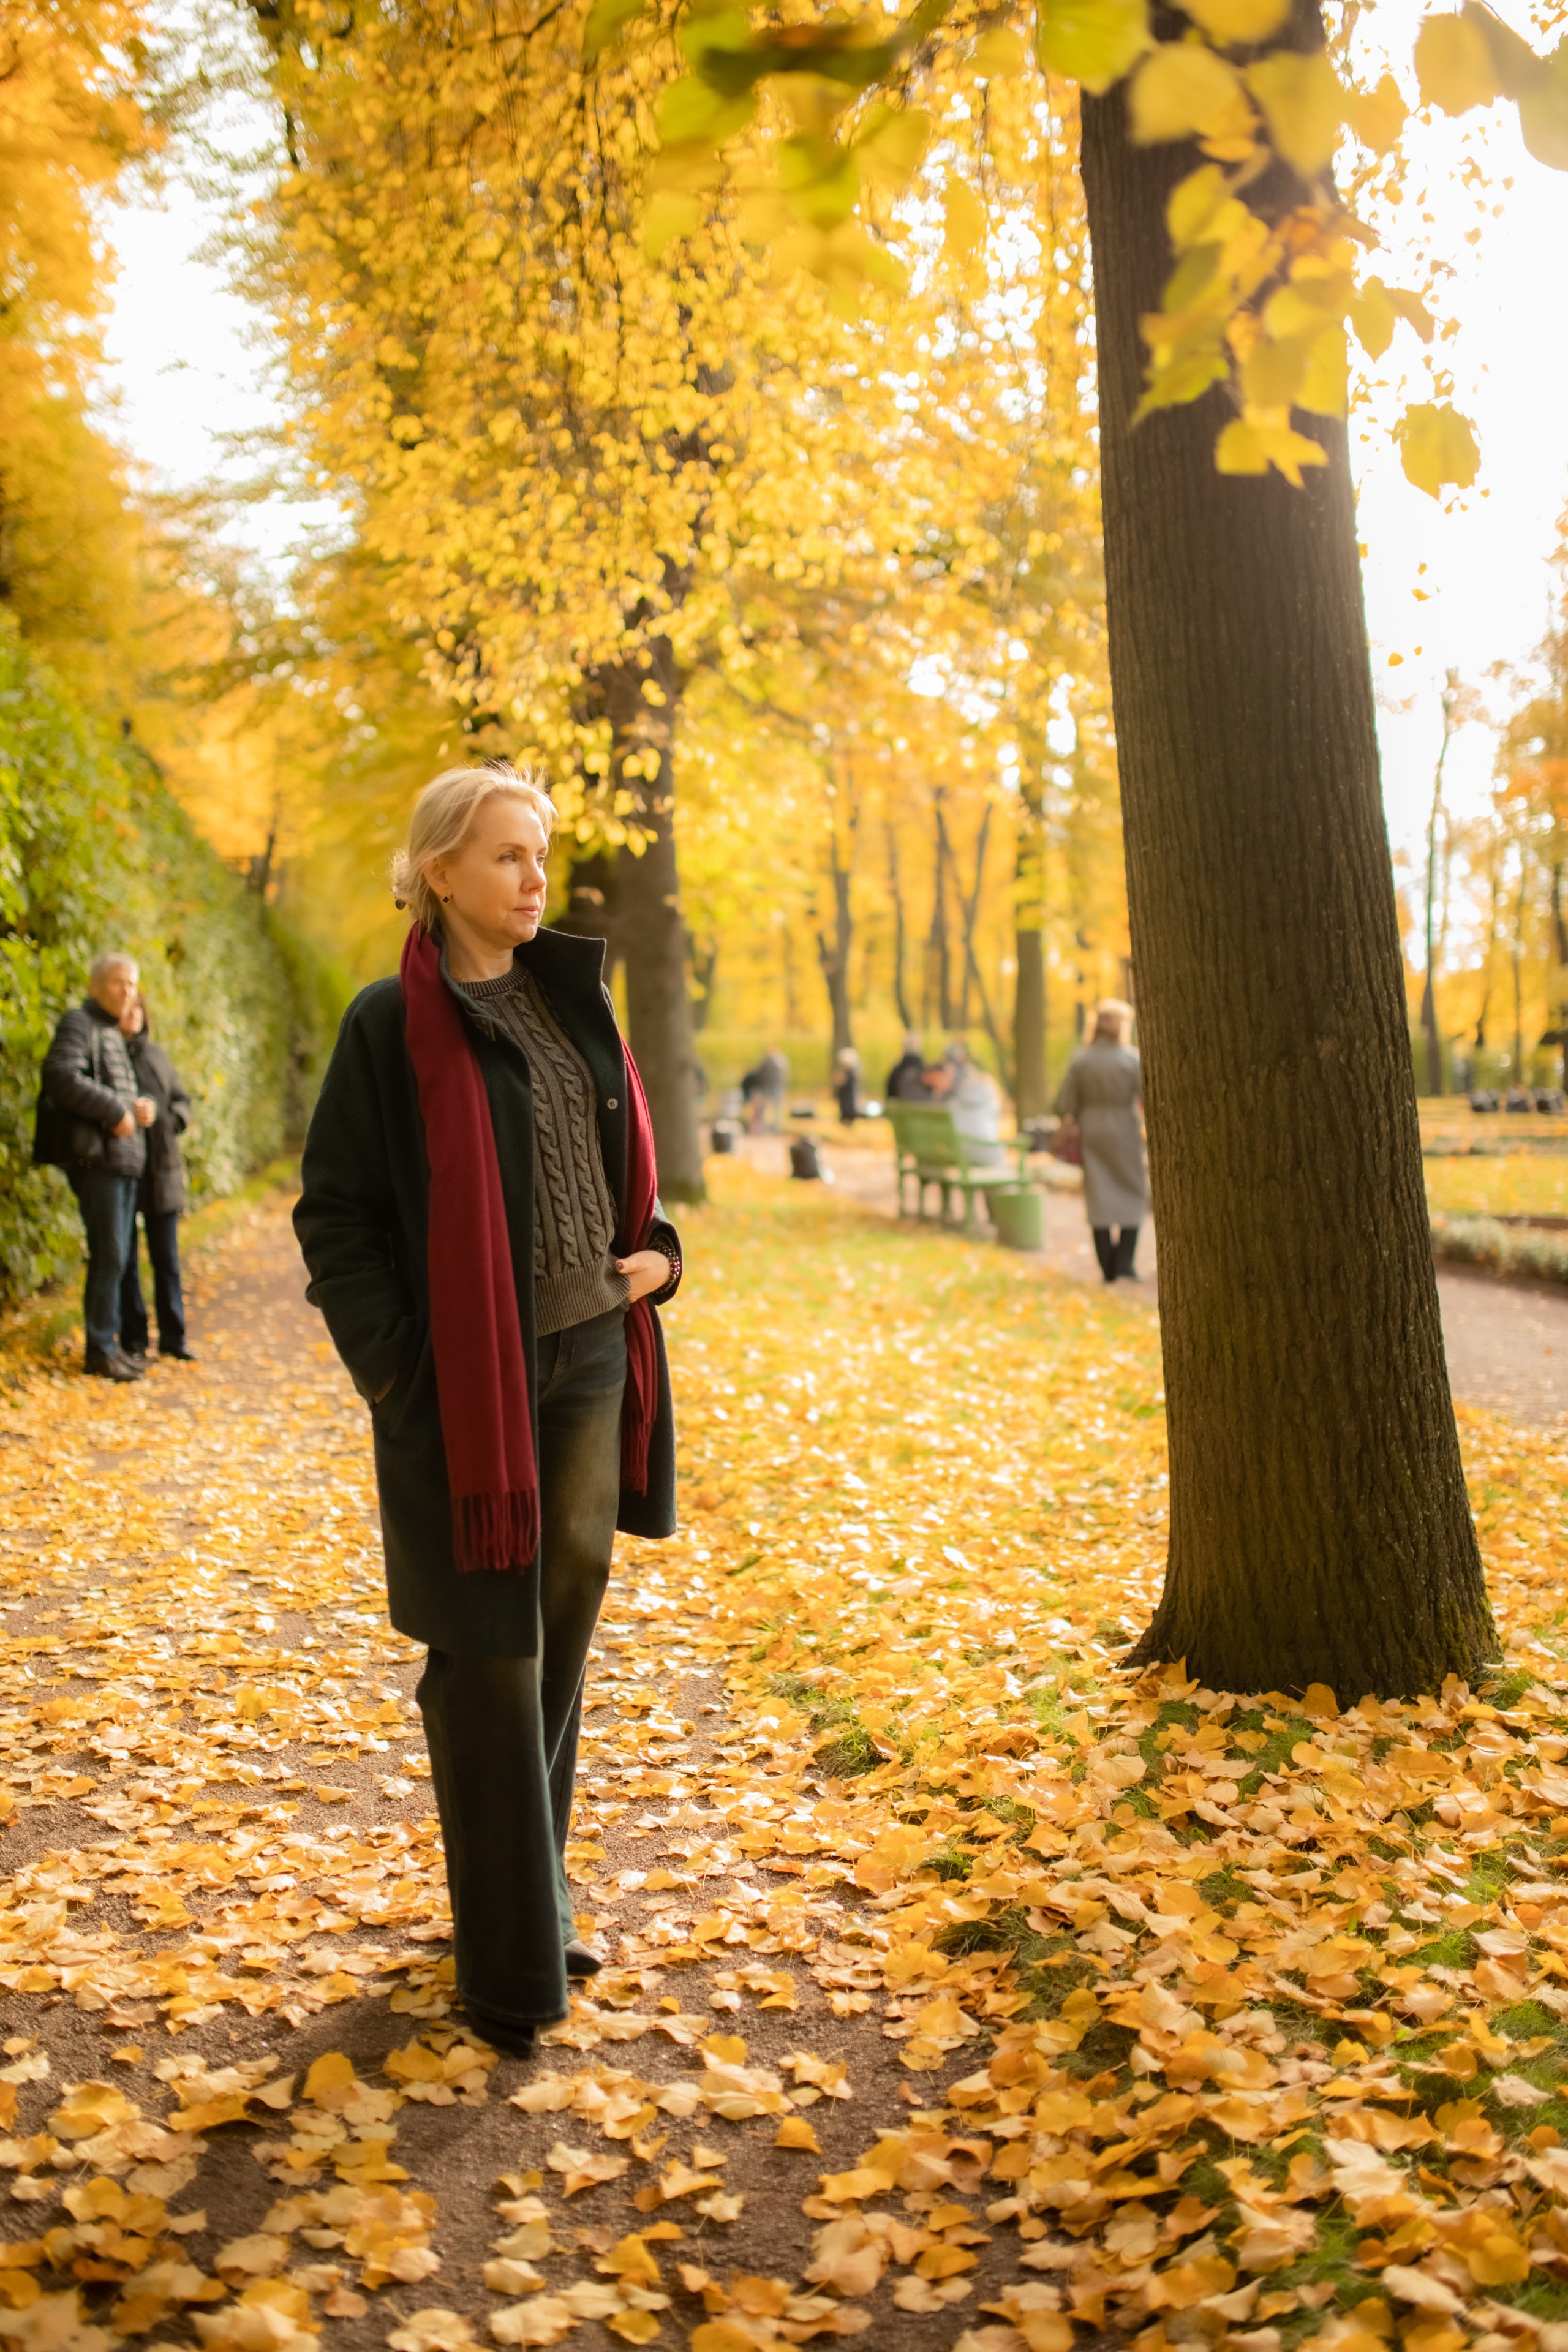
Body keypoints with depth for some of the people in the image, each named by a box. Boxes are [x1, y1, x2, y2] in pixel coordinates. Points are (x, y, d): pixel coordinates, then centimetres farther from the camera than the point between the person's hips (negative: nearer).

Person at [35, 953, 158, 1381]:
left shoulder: (114, 1033, 21)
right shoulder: (79, 1023, -7)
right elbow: (62, 1076, -23)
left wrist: (142, 1107, 6)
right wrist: (117, 1112, -19)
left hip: (123, 1159, 9)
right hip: (96, 1157, -9)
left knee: (115, 1257, 12)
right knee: (109, 1256, -8)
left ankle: (108, 1345, 20)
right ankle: (100, 1352, -1)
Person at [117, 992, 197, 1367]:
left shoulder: (155, 1054, 13)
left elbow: (181, 1098, 19)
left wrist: (174, 1119, -1)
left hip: (162, 1170, 5)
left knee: (167, 1258, 8)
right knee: (124, 1258, 3)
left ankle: (173, 1337, 16)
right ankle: (133, 1340, 10)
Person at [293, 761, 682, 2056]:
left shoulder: (574, 999, 9)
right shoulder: (392, 1023, -9)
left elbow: (628, 1156, 21)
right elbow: (335, 1211, -7)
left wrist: (656, 1250, 3)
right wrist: (395, 1370, -14)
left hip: (587, 1363, 6)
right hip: (467, 1380, -6)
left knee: (561, 1640, 14)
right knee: (488, 1658, 2)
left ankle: (539, 1895, 31)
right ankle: (507, 1950, 15)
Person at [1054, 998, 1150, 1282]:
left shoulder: (1080, 1059, -1)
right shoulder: (1131, 1059, -9)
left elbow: (1065, 1106, -1)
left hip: (1091, 1132, 3)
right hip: (1124, 1131, -3)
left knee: (1098, 1198, 7)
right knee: (1132, 1196, 8)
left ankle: (1108, 1269, 9)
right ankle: (1124, 1266, 0)